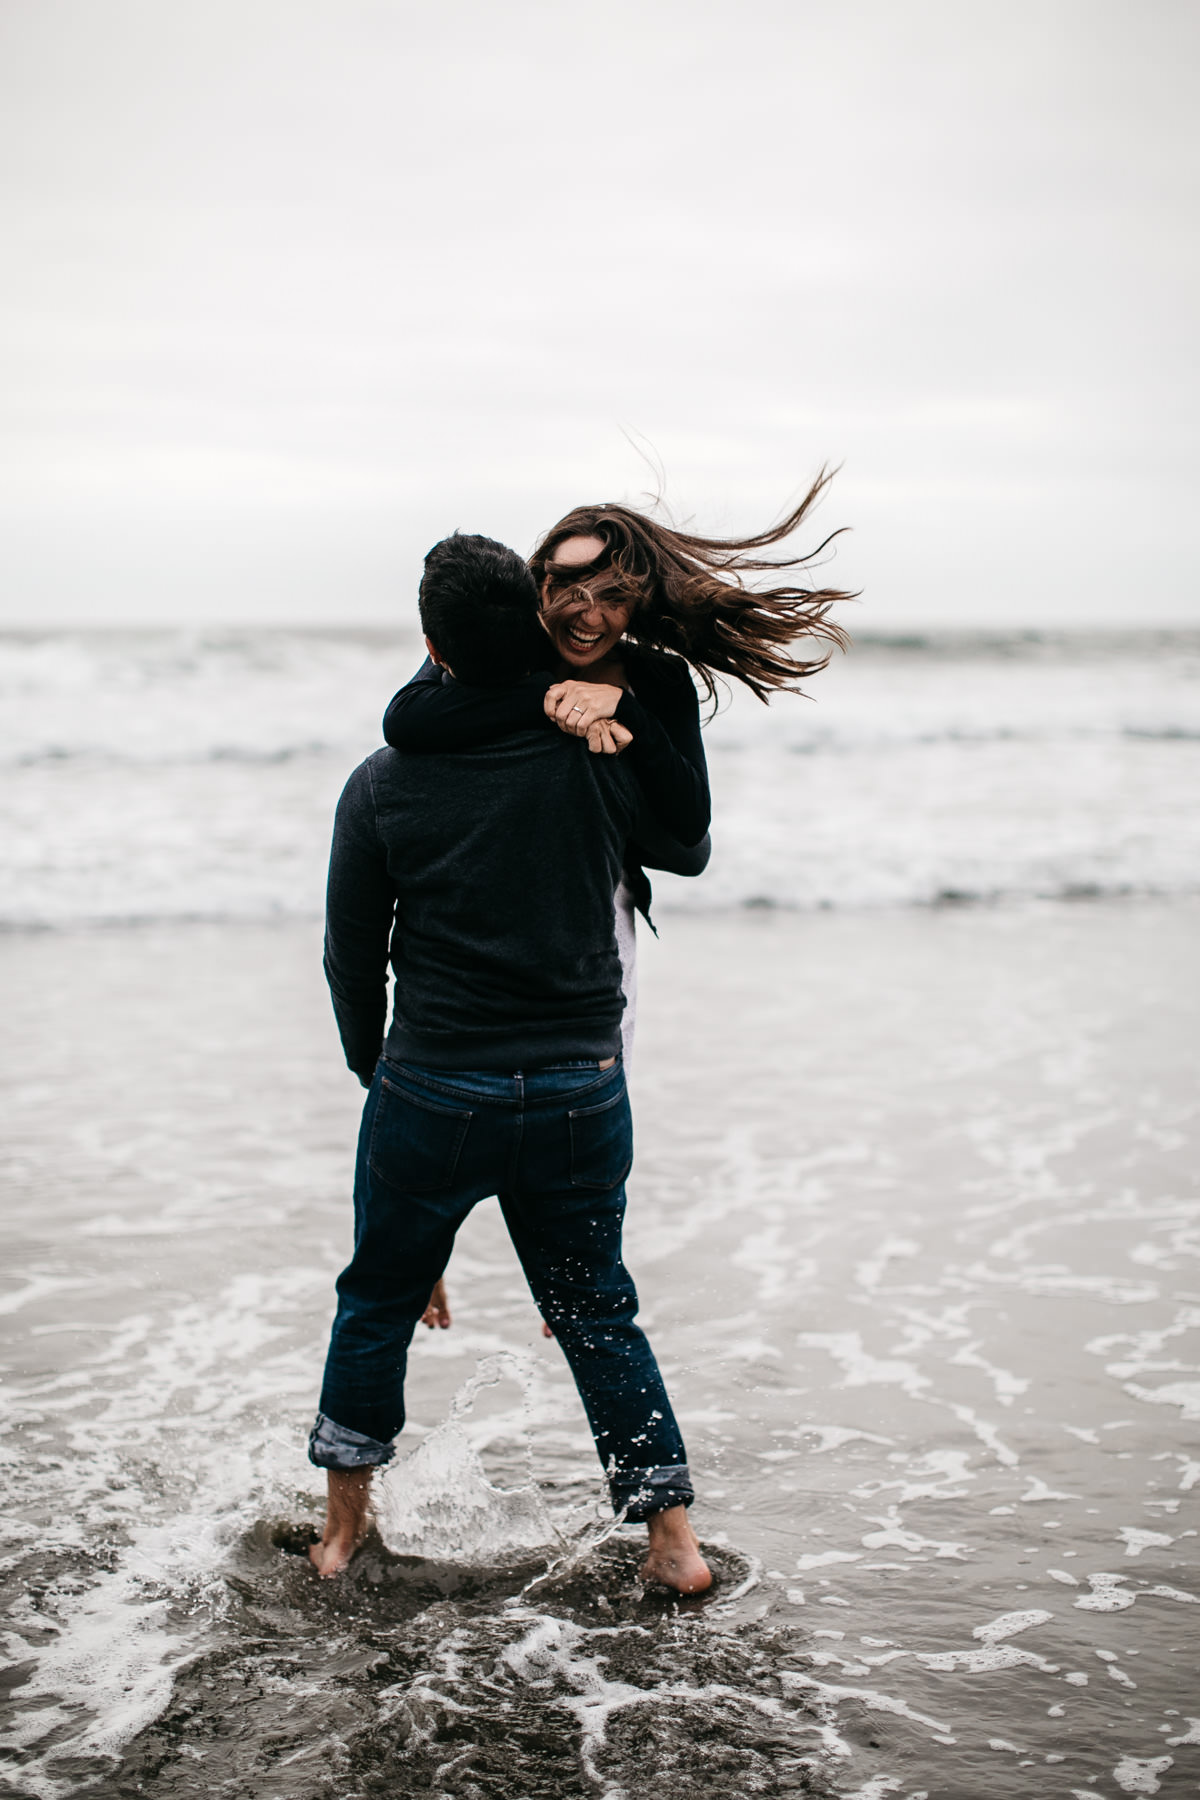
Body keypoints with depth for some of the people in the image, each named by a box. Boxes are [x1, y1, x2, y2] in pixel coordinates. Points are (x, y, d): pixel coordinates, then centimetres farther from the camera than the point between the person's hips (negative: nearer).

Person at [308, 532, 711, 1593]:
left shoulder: (384, 786, -9)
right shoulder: (604, 760, -7)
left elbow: (352, 961, 1)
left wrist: (376, 1071, 18)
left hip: (432, 1095, -1)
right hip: (582, 1091, 1)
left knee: (379, 1304, 19)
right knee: (597, 1313, 17)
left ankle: (344, 1527, 32)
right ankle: (674, 1538, 18)